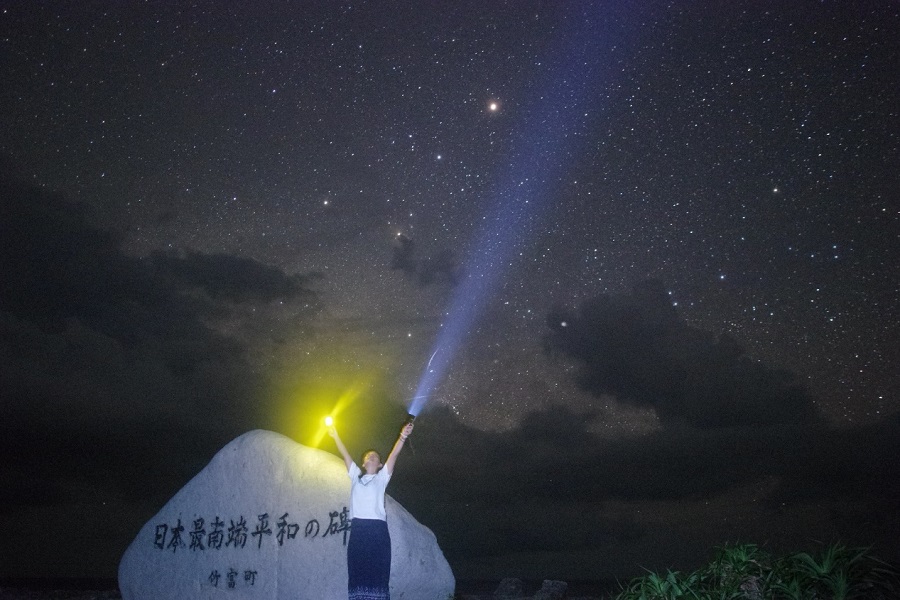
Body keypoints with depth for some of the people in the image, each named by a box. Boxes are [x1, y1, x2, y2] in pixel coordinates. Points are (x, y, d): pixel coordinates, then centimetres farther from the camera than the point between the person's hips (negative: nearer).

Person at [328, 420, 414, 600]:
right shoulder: (356, 475, 21)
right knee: (357, 570, -3)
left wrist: (403, 436, -9)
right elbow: (345, 454, 22)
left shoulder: (381, 477, 13)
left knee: (378, 571, -6)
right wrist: (335, 436, 21)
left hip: (377, 528, -2)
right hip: (358, 529, 2)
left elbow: (394, 454, 2)